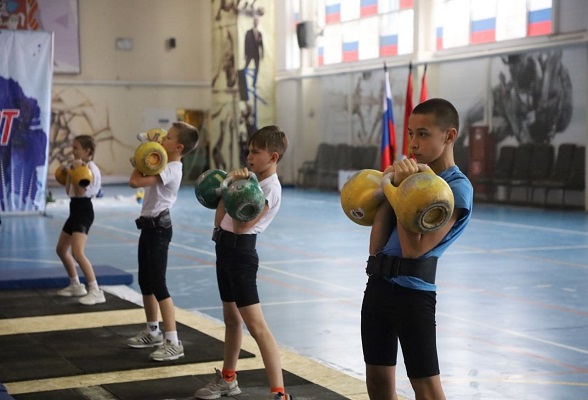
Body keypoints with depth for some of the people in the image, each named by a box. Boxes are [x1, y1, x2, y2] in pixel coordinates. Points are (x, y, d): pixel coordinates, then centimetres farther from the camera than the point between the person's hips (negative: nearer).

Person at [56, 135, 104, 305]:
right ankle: (76, 286, 31)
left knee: (77, 253, -23)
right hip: (75, 211, 10)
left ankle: (95, 291, -21)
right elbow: (69, 191, 14)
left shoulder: (90, 168, -15)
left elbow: (79, 192, -23)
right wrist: (70, 172, 11)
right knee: (61, 249, 19)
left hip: (84, 212, -10)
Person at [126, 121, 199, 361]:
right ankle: (153, 332, 31)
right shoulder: (164, 165, 11)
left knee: (158, 284, -11)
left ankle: (173, 343, -10)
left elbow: (135, 181, -27)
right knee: (145, 281, 17)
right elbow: (138, 179, 17)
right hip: (149, 225, 10)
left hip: (159, 227, -10)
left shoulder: (170, 170, -20)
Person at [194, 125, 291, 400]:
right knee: (231, 317, 21)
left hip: (240, 251, -9)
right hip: (225, 248, 9)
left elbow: (241, 226, -24)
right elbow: (220, 218, 11)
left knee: (255, 325, -13)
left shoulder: (270, 188, -15)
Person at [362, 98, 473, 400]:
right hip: (378, 284, 8)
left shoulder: (457, 188, -12)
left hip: (412, 292, -8)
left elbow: (414, 248, -21)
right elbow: (377, 245, 5)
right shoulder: (411, 174, 10)